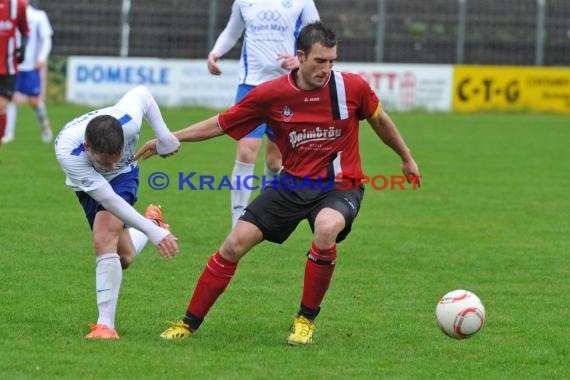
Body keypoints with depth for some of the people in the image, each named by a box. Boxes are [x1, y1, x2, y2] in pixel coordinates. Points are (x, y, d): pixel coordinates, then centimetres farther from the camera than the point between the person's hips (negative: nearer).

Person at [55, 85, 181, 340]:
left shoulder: (128, 121, -38)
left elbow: (142, 93, -12)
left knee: (105, 239, -26)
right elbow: (108, 199, -41)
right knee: (123, 258, 5)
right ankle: (152, 220, 39)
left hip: (124, 175, -1)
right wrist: (152, 231, -43)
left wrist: (163, 134, -13)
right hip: (88, 187, 1)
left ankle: (106, 324, -26)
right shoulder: (67, 151, -43)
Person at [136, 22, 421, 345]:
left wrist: (407, 158, 22)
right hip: (293, 183, 2)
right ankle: (189, 323, 9)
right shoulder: (271, 94, -9)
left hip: (339, 185, -2)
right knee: (235, 243, -8)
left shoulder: (352, 87, -11)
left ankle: (307, 320, -16)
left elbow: (379, 120, 10)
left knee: (326, 229, -36)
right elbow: (221, 124, 2)